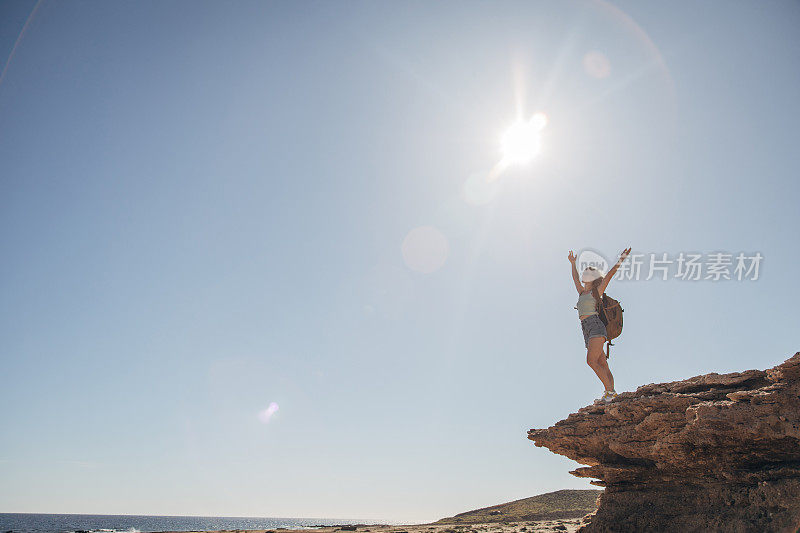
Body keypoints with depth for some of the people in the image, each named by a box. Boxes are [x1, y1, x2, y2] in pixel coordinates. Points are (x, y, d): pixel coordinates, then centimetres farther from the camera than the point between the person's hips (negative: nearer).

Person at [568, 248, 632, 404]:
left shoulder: (596, 291, 7)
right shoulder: (583, 292, 25)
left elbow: (610, 274, 2)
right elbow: (575, 278, 41)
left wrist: (621, 260, 2)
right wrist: (573, 263, 50)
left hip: (596, 327, -7)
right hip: (588, 332, 7)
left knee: (591, 361, -20)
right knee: (603, 365, -1)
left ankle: (610, 391, -19)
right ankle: (610, 392, -6)